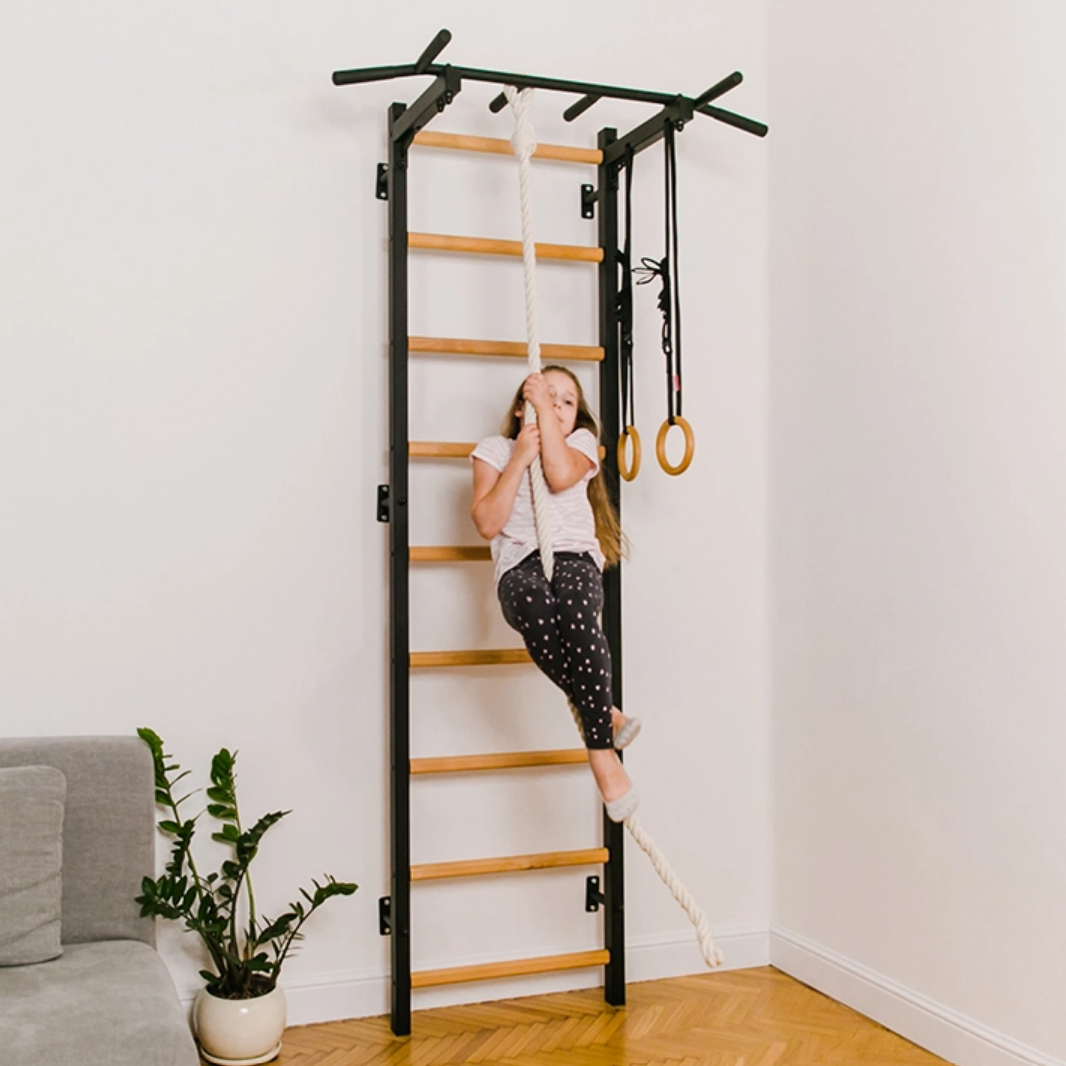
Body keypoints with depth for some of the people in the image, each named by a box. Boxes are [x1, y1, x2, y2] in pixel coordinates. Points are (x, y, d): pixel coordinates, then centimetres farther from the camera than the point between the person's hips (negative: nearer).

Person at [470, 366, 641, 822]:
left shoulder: (582, 441, 21)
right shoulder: (496, 449, 18)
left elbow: (561, 476, -5)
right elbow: (487, 523, 3)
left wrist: (546, 405, 3)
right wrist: (520, 458, -1)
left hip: (575, 557, 1)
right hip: (520, 565, 0)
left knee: (575, 609, -38)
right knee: (535, 609, -40)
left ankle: (600, 748, -33)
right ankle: (605, 713, -24)